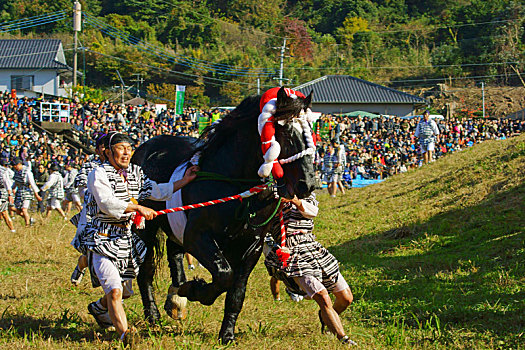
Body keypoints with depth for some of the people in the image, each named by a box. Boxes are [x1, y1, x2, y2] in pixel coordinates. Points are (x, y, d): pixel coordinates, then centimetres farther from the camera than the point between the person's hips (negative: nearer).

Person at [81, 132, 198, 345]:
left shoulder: (135, 173, 11)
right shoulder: (99, 174, -10)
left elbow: (157, 192, 12)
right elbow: (108, 203, -22)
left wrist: (184, 181, 5)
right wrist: (138, 208, -24)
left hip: (126, 238, 7)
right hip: (103, 241, -7)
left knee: (125, 291, 19)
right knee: (115, 290, -20)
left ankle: (98, 307, 48)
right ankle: (125, 335, -23)